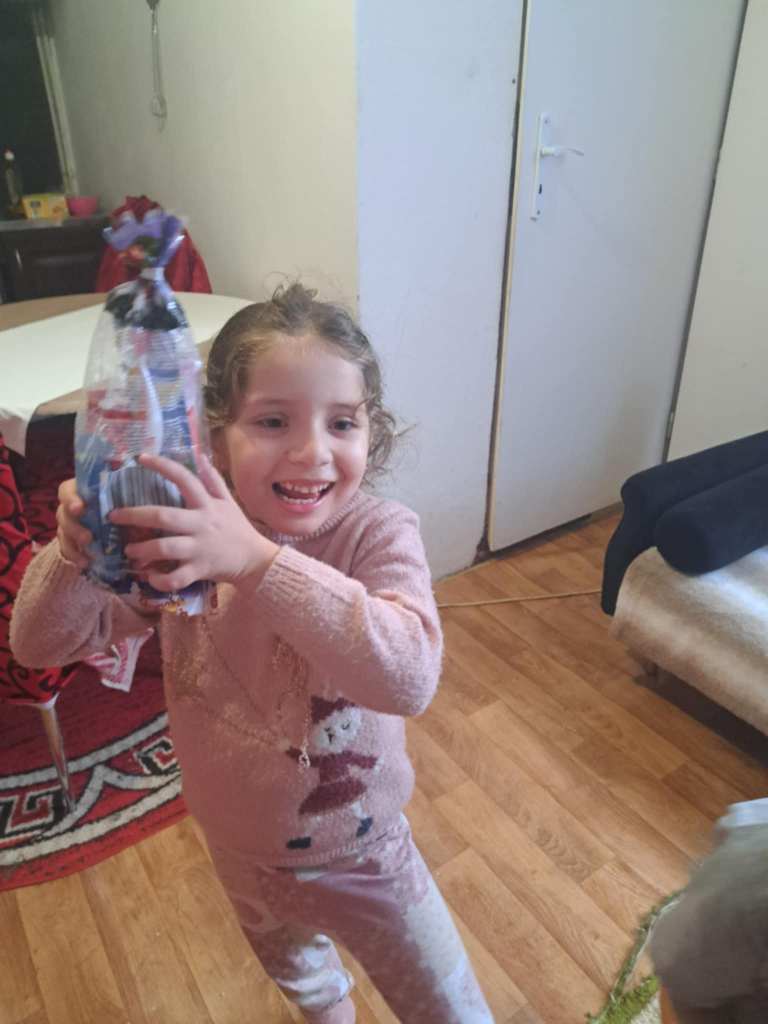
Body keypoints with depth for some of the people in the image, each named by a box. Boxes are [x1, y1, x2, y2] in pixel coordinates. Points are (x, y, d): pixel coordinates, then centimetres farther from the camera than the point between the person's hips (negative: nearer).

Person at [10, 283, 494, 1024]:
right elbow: (41, 643, -15)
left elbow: (410, 676, -45)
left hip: (361, 858, -4)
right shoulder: (184, 533, -18)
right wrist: (76, 552, -36)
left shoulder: (380, 533, -28)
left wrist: (258, 561, -54)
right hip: (241, 851, 4)